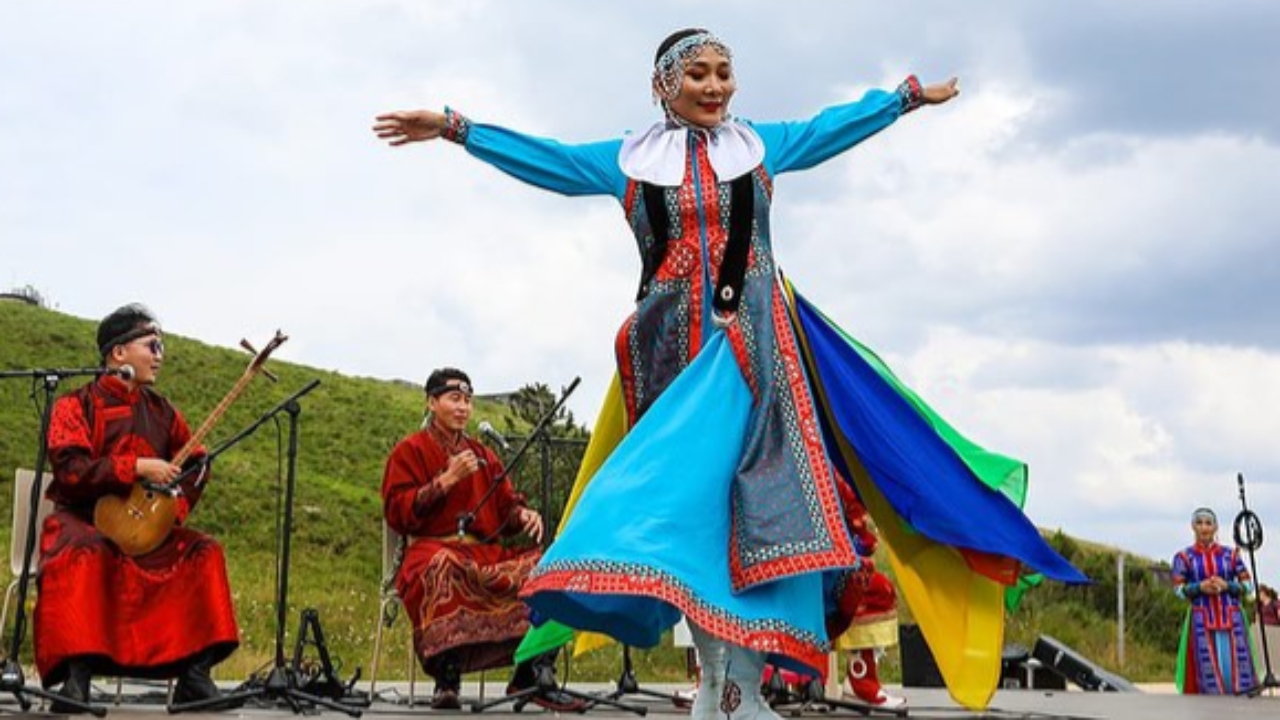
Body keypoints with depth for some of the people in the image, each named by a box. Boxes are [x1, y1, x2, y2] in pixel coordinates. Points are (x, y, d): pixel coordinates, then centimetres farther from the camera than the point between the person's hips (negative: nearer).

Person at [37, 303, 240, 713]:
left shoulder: (160, 410, 12)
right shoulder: (77, 405, -4)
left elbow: (197, 462, 18)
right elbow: (70, 469, -18)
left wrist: (177, 503, 0)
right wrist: (138, 467, -23)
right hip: (81, 520, -5)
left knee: (203, 552, -16)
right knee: (82, 556, -38)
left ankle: (195, 674, -17)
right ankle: (76, 675, -39)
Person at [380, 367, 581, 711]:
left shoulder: (482, 454, 25)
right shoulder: (410, 451, 9)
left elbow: (506, 506, 18)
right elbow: (396, 513, -3)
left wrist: (525, 514, -6)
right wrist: (447, 480, -10)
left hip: (488, 554, 6)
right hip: (434, 550, -5)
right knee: (443, 567, -41)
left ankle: (534, 674, -18)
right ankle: (446, 682, -45)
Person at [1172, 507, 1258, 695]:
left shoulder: (1231, 554, 7)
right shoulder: (1184, 557, 4)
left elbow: (1248, 586, 4)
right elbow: (1178, 589, 1)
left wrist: (1225, 585, -12)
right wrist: (1200, 587, -15)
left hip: (1231, 620, 1)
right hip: (1202, 622, -1)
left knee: (1237, 670, -5)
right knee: (1208, 673, -7)